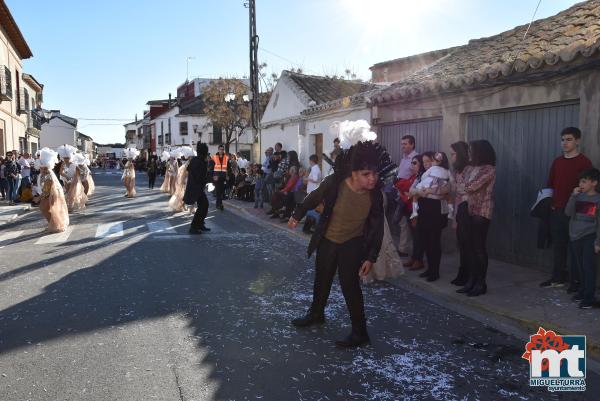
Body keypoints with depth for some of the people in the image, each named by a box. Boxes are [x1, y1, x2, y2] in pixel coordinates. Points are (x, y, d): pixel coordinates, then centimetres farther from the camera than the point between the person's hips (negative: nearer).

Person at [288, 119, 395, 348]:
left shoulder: (375, 194, -23)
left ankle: (360, 333, 13)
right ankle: (316, 314, 47)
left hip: (353, 245, -2)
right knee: (321, 280, 21)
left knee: (350, 286, -5)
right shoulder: (334, 183, -27)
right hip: (327, 241, 3)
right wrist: (297, 216, 8)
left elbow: (377, 228, -12)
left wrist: (371, 257, -12)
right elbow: (313, 199, -6)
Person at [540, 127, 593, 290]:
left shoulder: (584, 162, -6)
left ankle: (576, 281, 11)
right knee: (558, 245, 11)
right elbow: (550, 185, 18)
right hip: (556, 211, 5)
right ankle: (558, 278, 21)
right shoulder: (557, 162, 12)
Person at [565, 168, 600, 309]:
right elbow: (568, 212, -5)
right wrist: (574, 196, -13)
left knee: (588, 267, -5)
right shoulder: (578, 196, 6)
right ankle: (582, 290, 27)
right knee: (579, 267, 13)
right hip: (575, 237, 4)